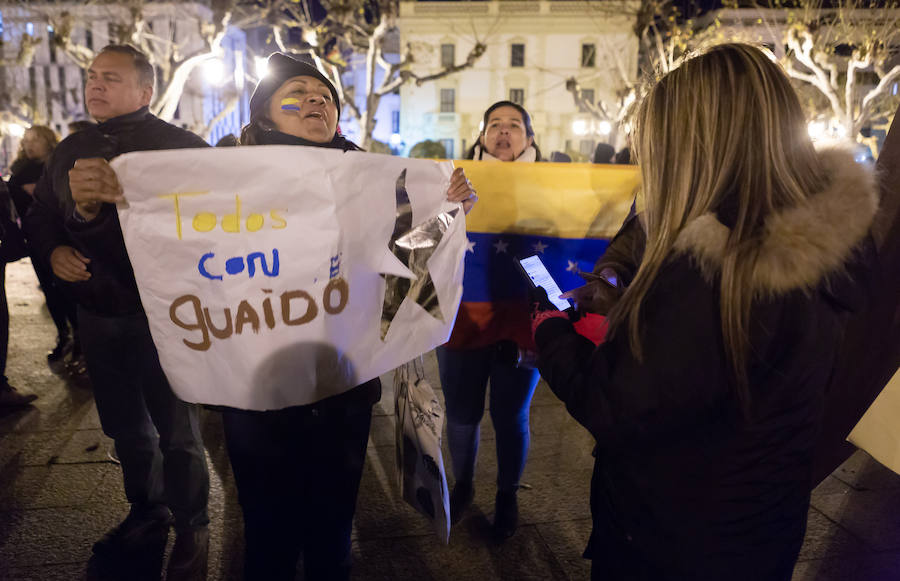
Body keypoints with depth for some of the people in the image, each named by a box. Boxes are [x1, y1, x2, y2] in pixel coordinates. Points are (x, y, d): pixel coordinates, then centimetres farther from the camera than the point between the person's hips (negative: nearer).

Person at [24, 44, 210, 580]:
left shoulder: (178, 145, -8)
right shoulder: (72, 150, 12)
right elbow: (40, 214, 21)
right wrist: (53, 249, 0)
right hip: (98, 311, 6)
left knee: (176, 430, 2)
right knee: (125, 425, 18)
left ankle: (191, 532, 21)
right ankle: (147, 514, 38)